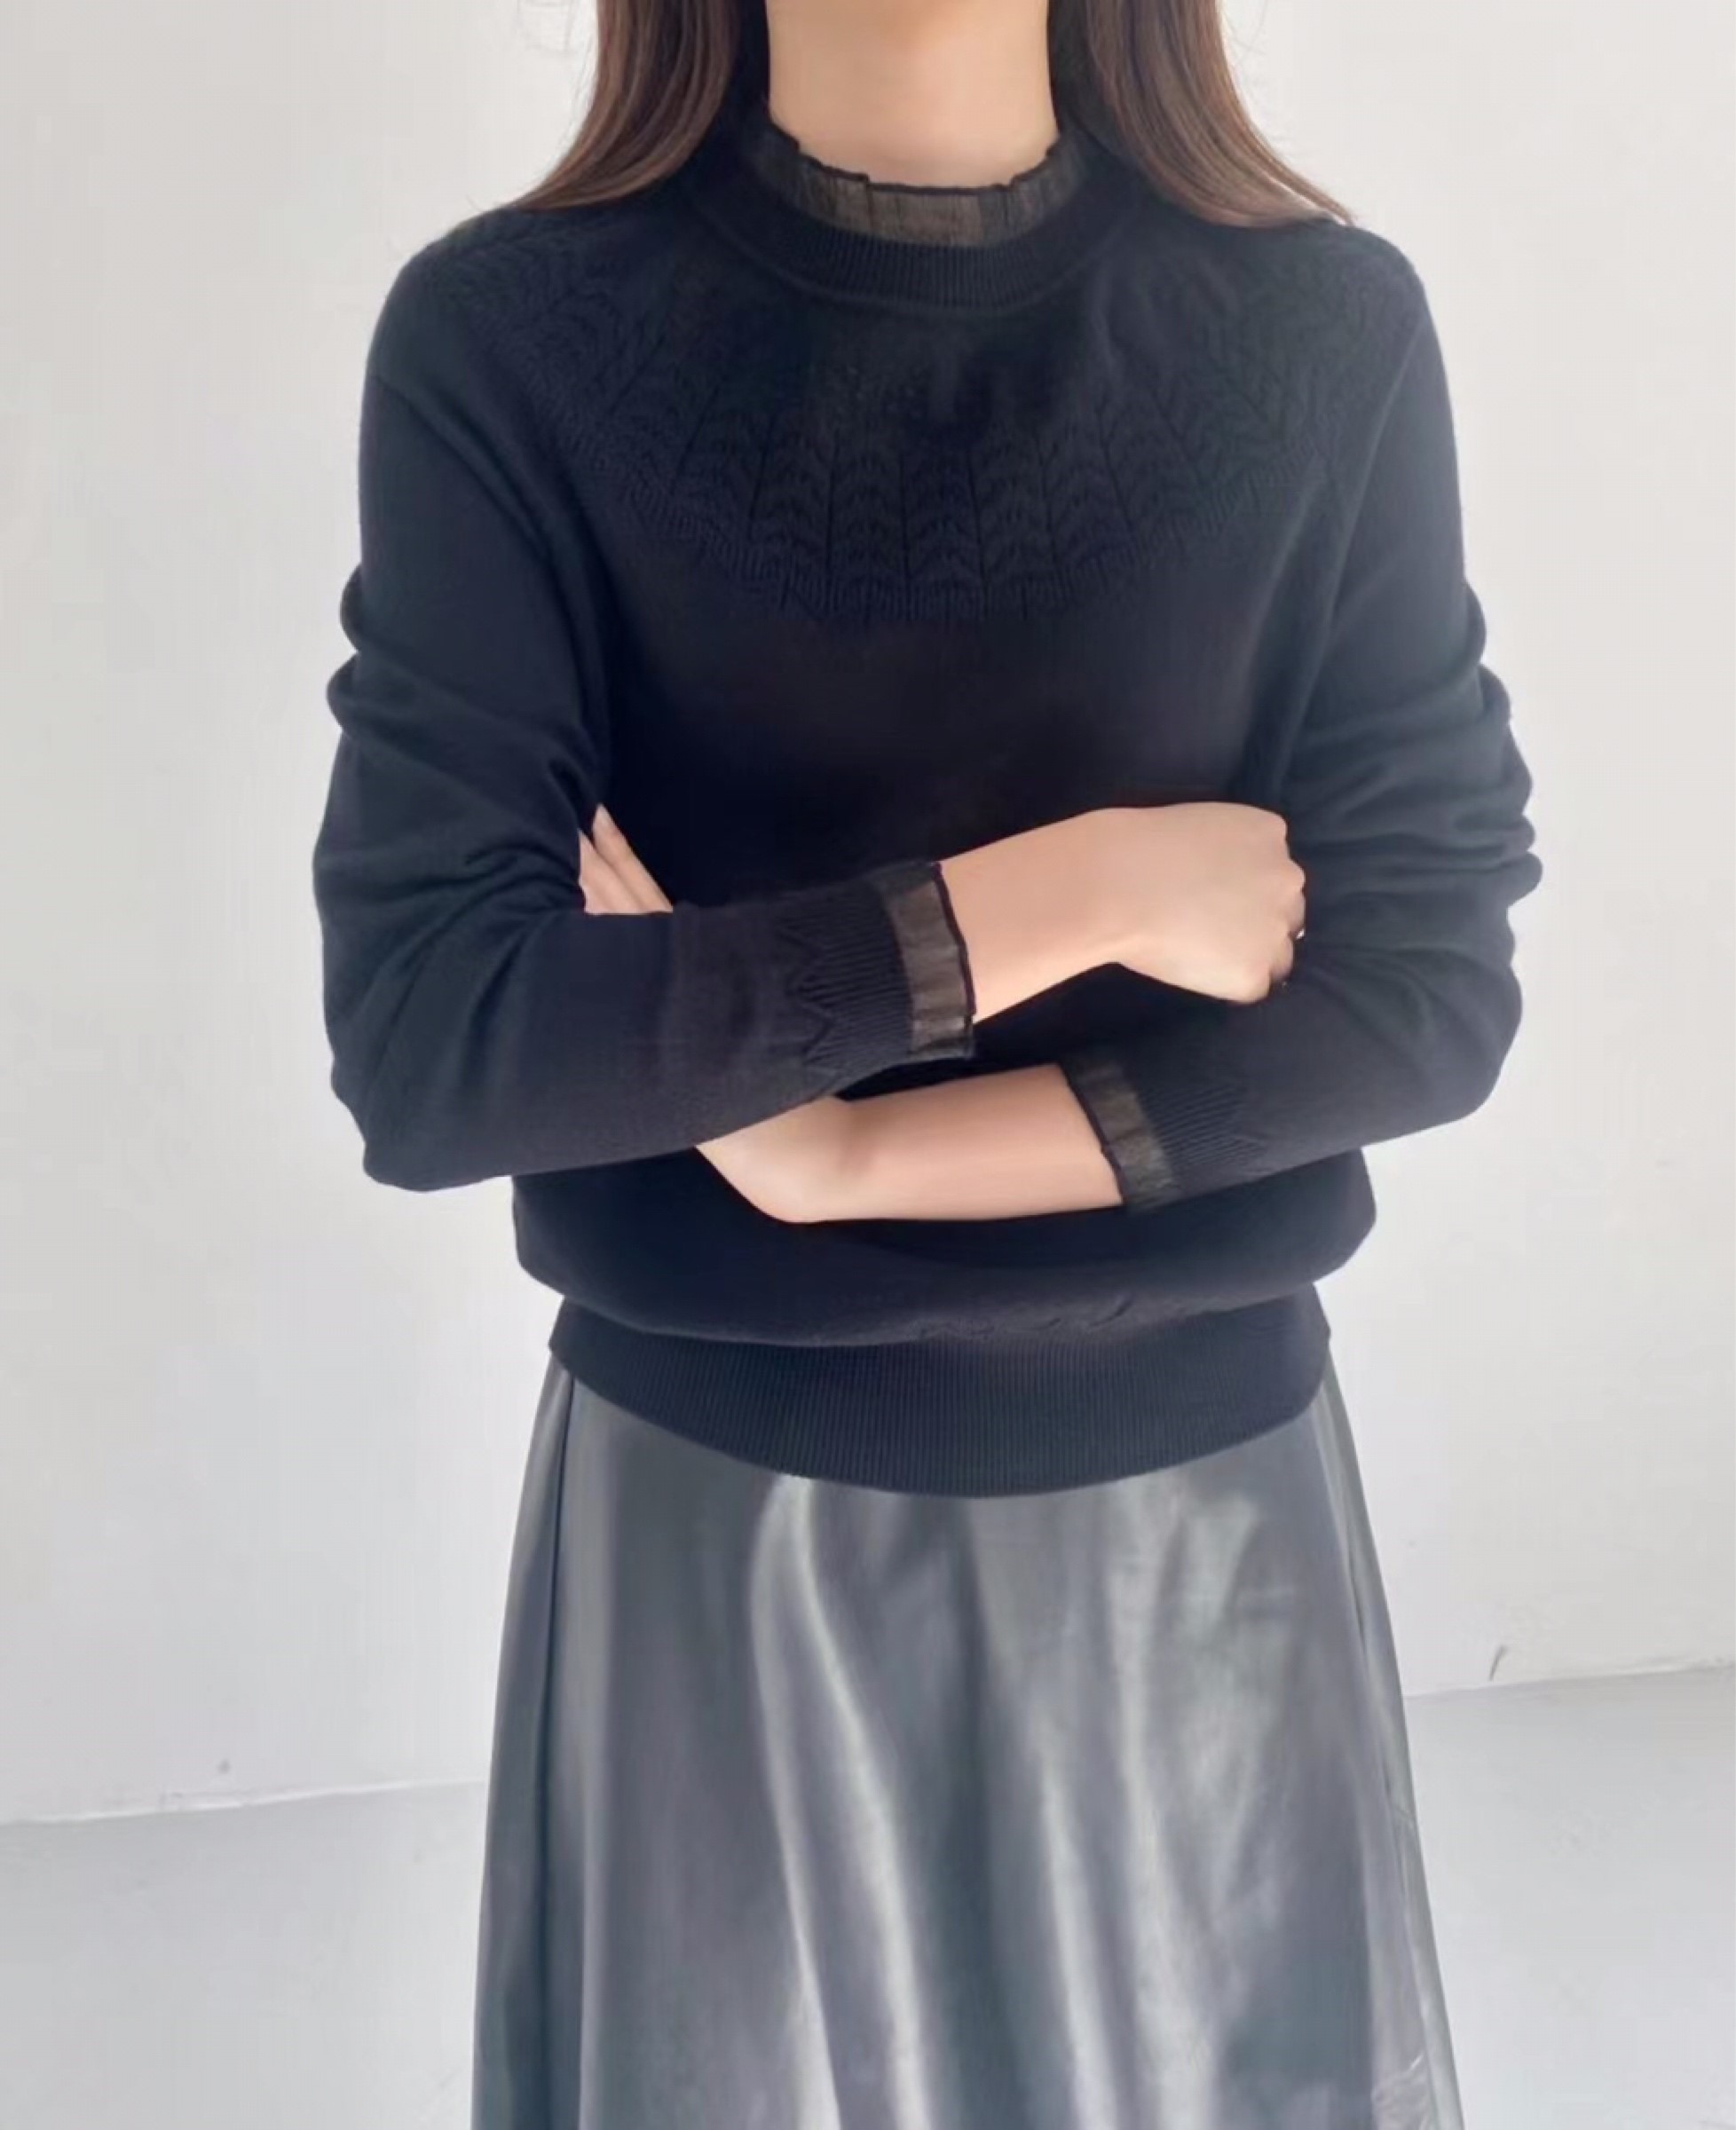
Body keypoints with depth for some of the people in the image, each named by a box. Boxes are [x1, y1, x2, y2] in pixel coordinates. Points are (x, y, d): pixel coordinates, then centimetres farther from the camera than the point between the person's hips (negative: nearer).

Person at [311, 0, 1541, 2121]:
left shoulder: (1323, 325, -7)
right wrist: (1060, 896, -20)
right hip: (708, 1505, -1)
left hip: (1201, 1488, 2)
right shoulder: (504, 335, -10)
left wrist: (846, 1158, -16)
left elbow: (1424, 987, -8)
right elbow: (420, 1044, -16)